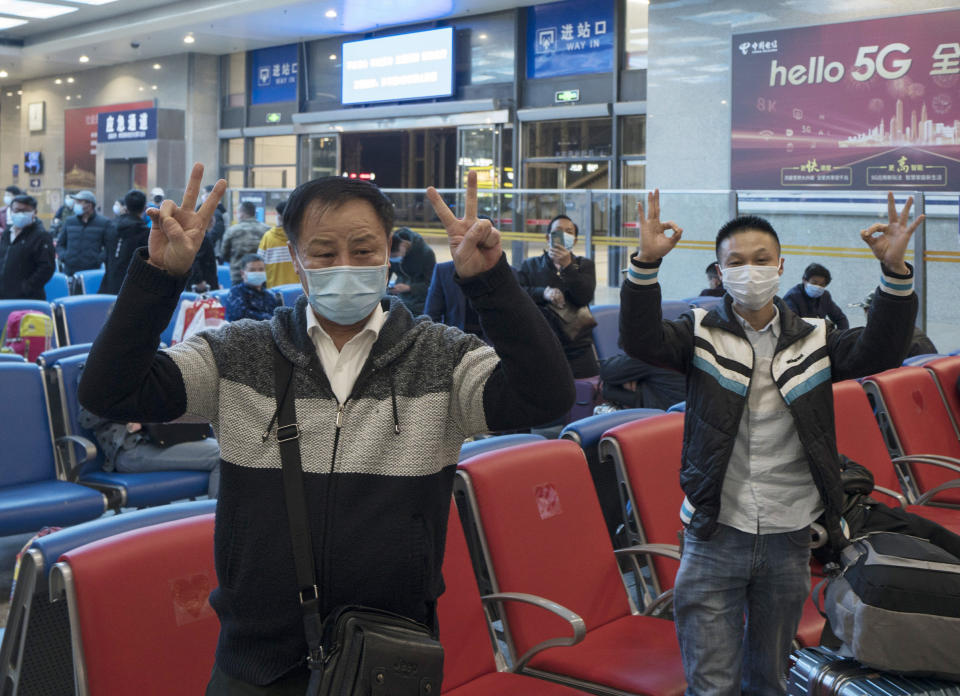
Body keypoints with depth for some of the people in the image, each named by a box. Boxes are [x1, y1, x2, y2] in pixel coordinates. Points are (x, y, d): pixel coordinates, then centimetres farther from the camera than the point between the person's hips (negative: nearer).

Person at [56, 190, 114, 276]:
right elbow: (60, 244, 21)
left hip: (91, 272, -3)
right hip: (69, 271, 3)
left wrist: (99, 259, -13)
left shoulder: (104, 223, 1)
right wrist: (63, 256, 3)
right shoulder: (69, 221, 13)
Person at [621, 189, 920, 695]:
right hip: (715, 537, -2)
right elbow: (641, 340, -19)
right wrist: (646, 264, -34)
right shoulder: (703, 334, -2)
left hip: (788, 539, 3)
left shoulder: (812, 340, 4)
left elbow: (879, 352, -11)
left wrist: (894, 272, -25)